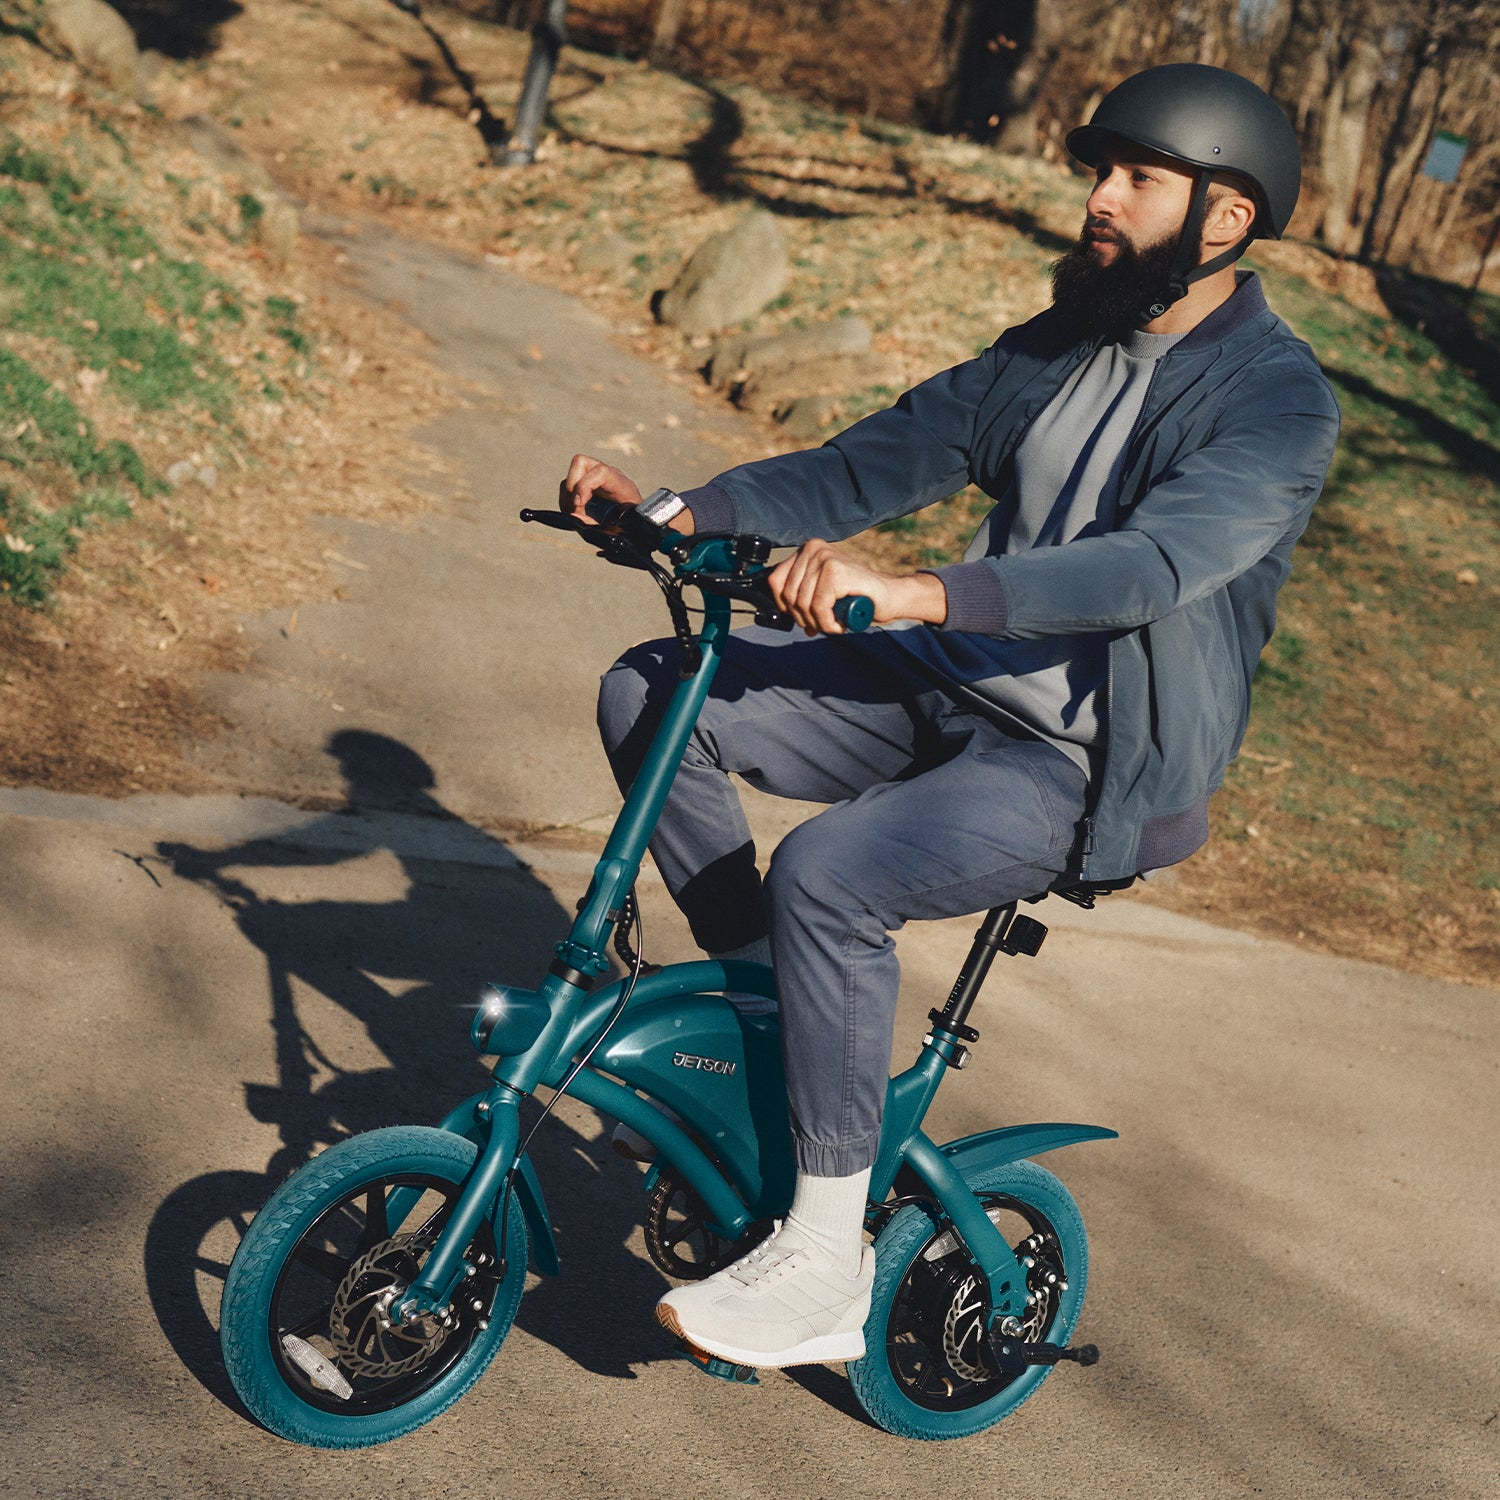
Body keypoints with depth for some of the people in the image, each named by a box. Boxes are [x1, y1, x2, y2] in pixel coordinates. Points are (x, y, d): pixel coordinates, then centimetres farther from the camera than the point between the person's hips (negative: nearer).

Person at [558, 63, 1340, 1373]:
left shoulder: (1281, 403, -13)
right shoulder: (1059, 352, 11)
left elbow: (1153, 565, -30)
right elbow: (870, 467, 8)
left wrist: (909, 593, -43)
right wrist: (672, 512, -6)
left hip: (1089, 772, -7)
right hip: (951, 695, 8)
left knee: (826, 872, -32)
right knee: (651, 694, -5)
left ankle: (827, 1264, -16)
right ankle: (766, 1000, 8)